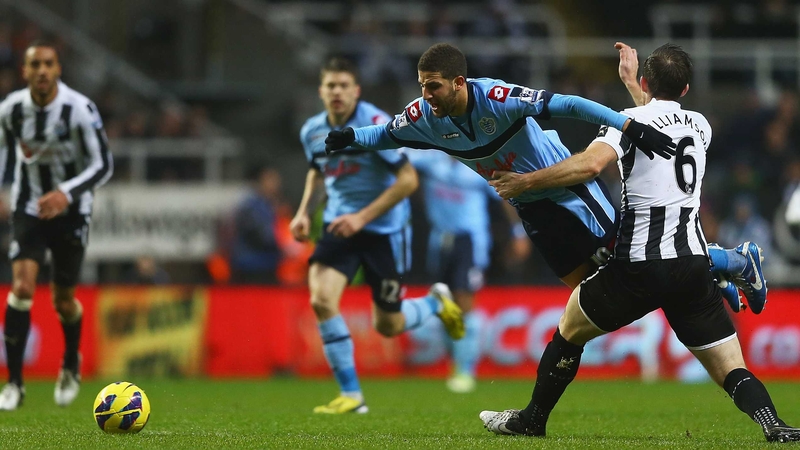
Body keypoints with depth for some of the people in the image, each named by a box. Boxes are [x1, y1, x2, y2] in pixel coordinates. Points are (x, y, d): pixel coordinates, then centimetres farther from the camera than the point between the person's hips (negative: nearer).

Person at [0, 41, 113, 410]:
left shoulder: (79, 109, -19)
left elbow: (103, 165, -17)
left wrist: (67, 193, -31)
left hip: (70, 210, -1)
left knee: (63, 300, 7)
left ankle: (71, 366, 39)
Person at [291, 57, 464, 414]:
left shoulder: (376, 124, -19)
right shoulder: (312, 131, 0)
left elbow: (408, 179, -19)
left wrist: (362, 217, -24)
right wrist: (304, 211, 6)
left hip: (384, 228, -4)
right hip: (340, 224, 4)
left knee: (388, 327, 3)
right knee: (321, 299, -20)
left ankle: (436, 302, 38)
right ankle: (351, 395, -9)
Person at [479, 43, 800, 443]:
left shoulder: (630, 121, -3)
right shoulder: (700, 126, 15)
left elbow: (591, 163, -22)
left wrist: (526, 181, -12)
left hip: (639, 265, -4)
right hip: (693, 265, 4)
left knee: (570, 330, 20)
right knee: (731, 371, 2)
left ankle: (532, 420, 30)